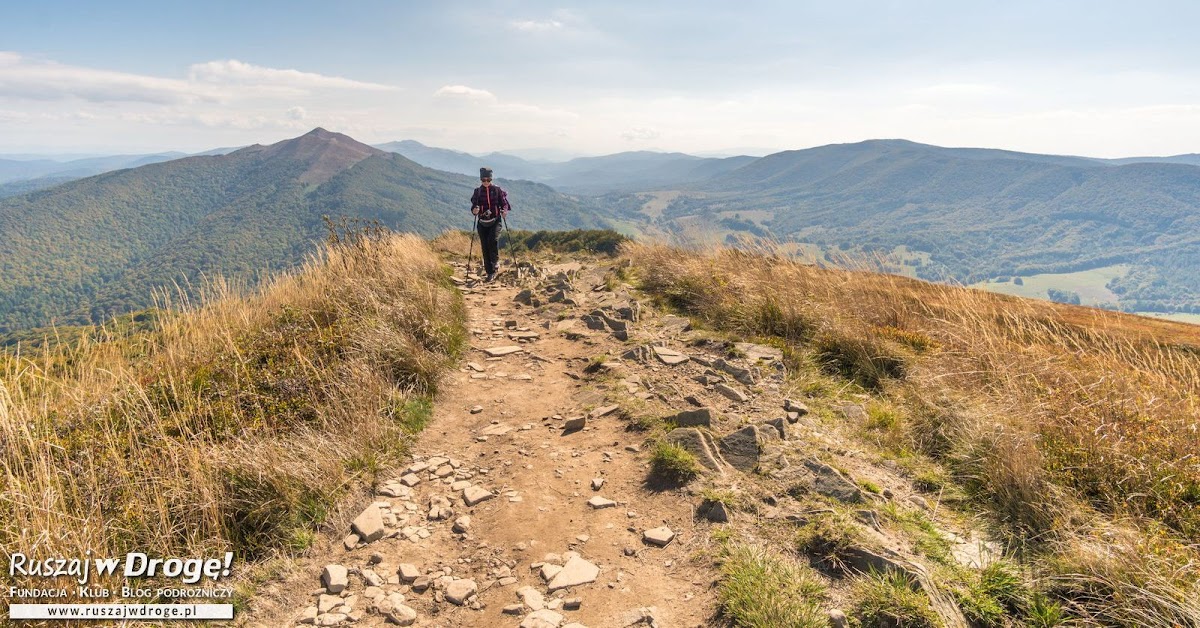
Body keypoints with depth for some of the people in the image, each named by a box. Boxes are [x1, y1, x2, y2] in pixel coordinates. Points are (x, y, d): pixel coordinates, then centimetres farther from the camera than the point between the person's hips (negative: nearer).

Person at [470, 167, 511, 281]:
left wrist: (505, 211, -18)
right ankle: (490, 273, 10)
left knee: (493, 240, -27)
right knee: (485, 247, 1)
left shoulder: (497, 190, 1)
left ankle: (495, 261, -4)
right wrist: (474, 210, -18)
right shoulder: (477, 191, 6)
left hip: (495, 221, -2)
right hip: (482, 223, 2)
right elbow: (473, 206, 5)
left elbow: (504, 203, 3)